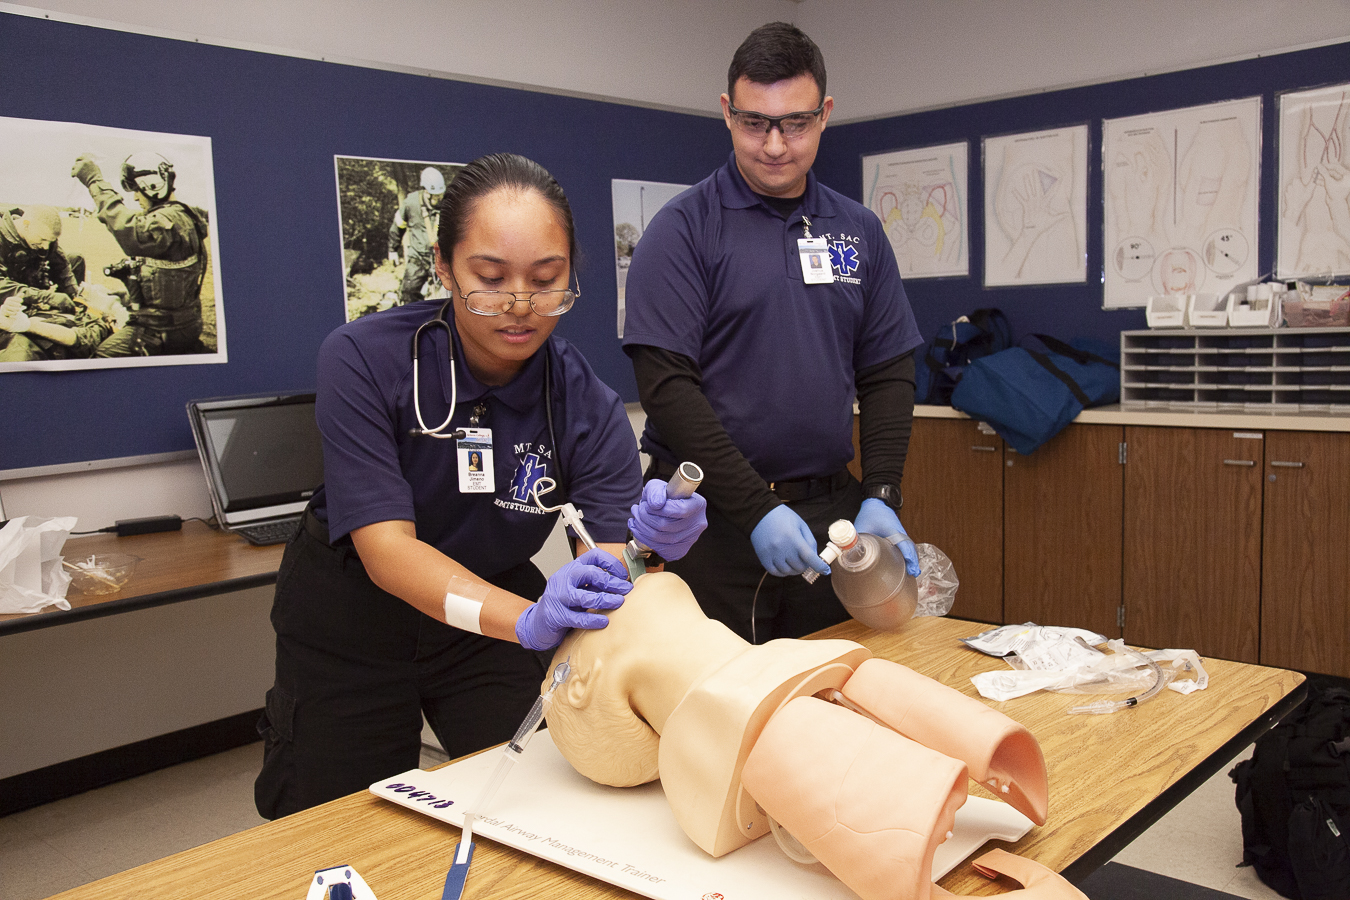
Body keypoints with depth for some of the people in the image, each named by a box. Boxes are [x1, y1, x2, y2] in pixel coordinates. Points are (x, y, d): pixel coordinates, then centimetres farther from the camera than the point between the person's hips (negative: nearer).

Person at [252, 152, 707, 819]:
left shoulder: (585, 405, -18)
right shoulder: (362, 359, -24)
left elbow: (610, 553, -24)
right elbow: (385, 546, -32)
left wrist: (650, 549, -49)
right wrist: (529, 619, -48)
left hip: (498, 608, 2)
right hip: (351, 618, -1)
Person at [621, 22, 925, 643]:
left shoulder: (858, 231, 10)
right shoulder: (683, 229, -5)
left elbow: (888, 374, 11)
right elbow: (666, 383, -12)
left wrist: (880, 497, -2)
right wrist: (756, 509, -17)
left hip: (832, 509, 4)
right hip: (713, 516, -4)